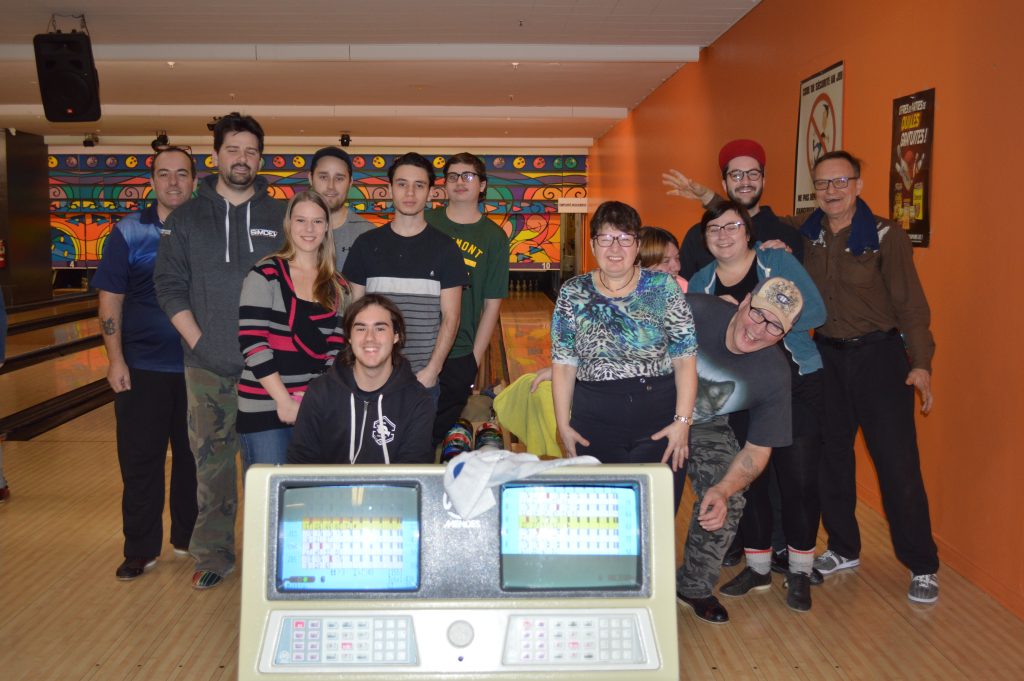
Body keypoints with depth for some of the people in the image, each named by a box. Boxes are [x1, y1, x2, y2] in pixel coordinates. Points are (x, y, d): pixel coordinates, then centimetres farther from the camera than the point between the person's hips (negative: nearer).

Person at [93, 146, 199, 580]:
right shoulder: (128, 233, 0)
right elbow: (111, 300, 0)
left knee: (193, 457, 12)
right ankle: (141, 549, 16)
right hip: (143, 367, -1)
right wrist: (115, 360, -7)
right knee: (140, 461, 4)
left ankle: (189, 537, 27)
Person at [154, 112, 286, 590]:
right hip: (207, 367, 1)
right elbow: (169, 286, 3)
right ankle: (213, 555, 20)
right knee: (211, 462, 7)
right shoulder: (186, 218, 5)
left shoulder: (281, 217, 5)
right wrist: (198, 341, -7)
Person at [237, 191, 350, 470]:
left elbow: (336, 349, 8)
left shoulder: (337, 287, 11)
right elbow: (252, 341, -10)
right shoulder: (265, 276, -2)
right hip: (264, 409, -4)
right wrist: (284, 400, -13)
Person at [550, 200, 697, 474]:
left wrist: (683, 420, -9)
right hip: (595, 423, 1)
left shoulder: (664, 287, -1)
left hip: (660, 421, 0)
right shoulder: (573, 293, 3)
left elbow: (685, 358, -2)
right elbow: (563, 364, 4)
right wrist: (563, 425, -1)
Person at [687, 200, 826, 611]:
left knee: (799, 479, -1)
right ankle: (758, 567, 27)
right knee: (746, 479, 9)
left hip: (796, 388, -3)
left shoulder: (777, 261, -5)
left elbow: (815, 311, -13)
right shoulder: (701, 282, 6)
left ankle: (799, 572, 17)